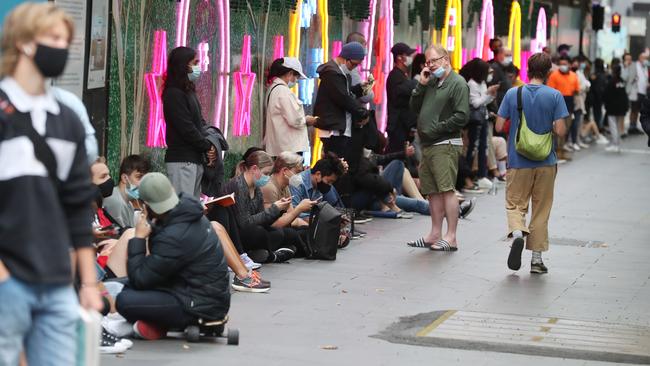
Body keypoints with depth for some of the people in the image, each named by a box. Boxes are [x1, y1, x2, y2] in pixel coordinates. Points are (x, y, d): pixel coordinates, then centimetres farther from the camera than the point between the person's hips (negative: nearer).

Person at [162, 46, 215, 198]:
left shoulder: (189, 91, 16)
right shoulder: (174, 94, -13)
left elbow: (199, 121, 17)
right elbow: (186, 128, -17)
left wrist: (209, 144, -1)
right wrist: (207, 146, -7)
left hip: (195, 158, 10)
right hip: (182, 160, -10)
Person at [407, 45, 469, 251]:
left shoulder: (457, 83, -6)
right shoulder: (431, 83, 20)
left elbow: (462, 116, -14)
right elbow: (414, 108, 19)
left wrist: (437, 129, -13)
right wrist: (421, 85, 7)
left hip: (446, 145, -8)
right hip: (428, 145, 8)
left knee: (447, 189, -12)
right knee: (433, 192, 10)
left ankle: (451, 238, -13)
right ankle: (435, 234, 16)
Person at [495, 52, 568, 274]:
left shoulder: (513, 94, -4)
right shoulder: (554, 96, -8)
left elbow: (499, 126, -4)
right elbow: (560, 130, -12)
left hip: (518, 162, 0)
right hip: (546, 163, 0)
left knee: (515, 204, 10)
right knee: (541, 210, 11)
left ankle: (517, 233, -21)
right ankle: (537, 258, 13)